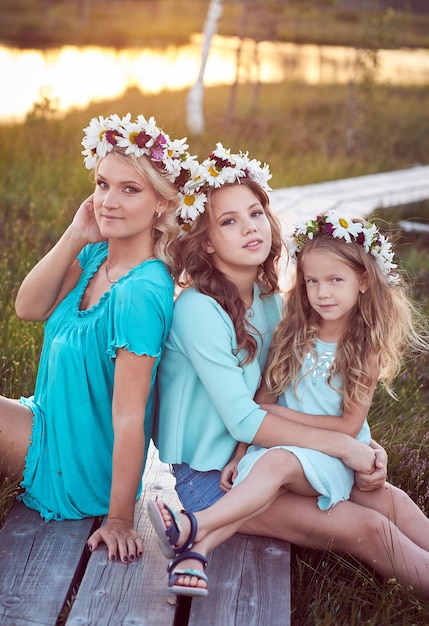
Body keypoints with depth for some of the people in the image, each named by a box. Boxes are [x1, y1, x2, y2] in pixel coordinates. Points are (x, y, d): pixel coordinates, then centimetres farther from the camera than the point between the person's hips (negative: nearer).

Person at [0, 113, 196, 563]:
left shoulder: (141, 293, -29)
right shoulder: (95, 256, -5)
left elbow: (128, 416, -28)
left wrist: (119, 520, -22)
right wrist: (74, 237, -18)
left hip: (75, 469, -7)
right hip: (51, 422, 7)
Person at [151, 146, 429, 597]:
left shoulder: (267, 301, 5)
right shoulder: (199, 310, -20)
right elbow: (244, 422, -21)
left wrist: (361, 458, -7)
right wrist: (343, 446, -16)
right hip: (204, 477, -7)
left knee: (386, 497, -6)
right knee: (367, 528, -13)